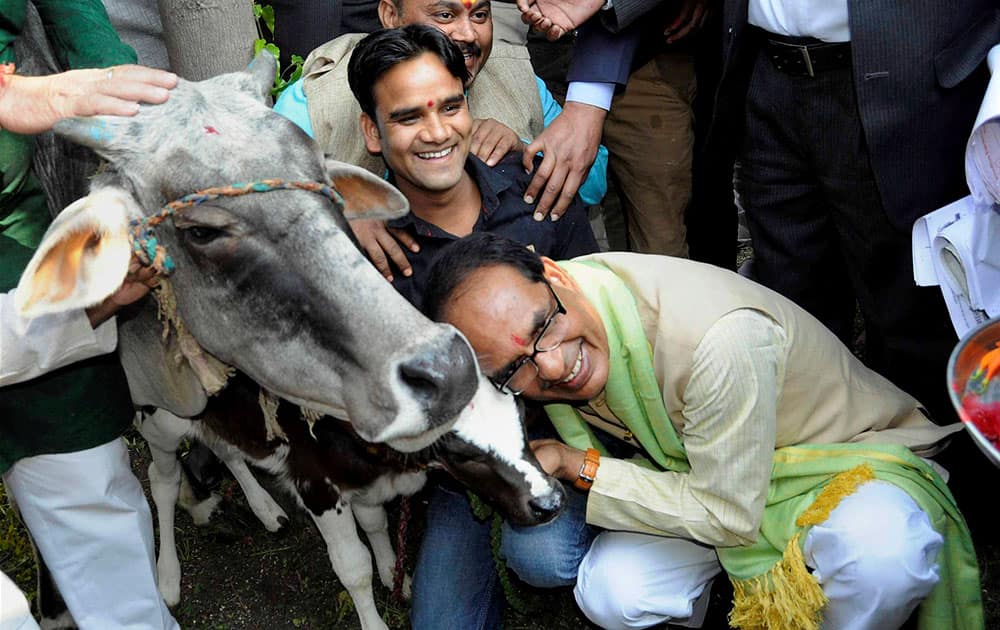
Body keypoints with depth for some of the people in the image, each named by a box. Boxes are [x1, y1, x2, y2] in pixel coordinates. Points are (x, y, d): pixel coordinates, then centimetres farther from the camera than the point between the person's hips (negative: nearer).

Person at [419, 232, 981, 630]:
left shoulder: (719, 337, -39)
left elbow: (729, 515, -27)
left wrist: (575, 465, -25)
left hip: (853, 456, -4)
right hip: (690, 473, 5)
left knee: (879, 551, -37)